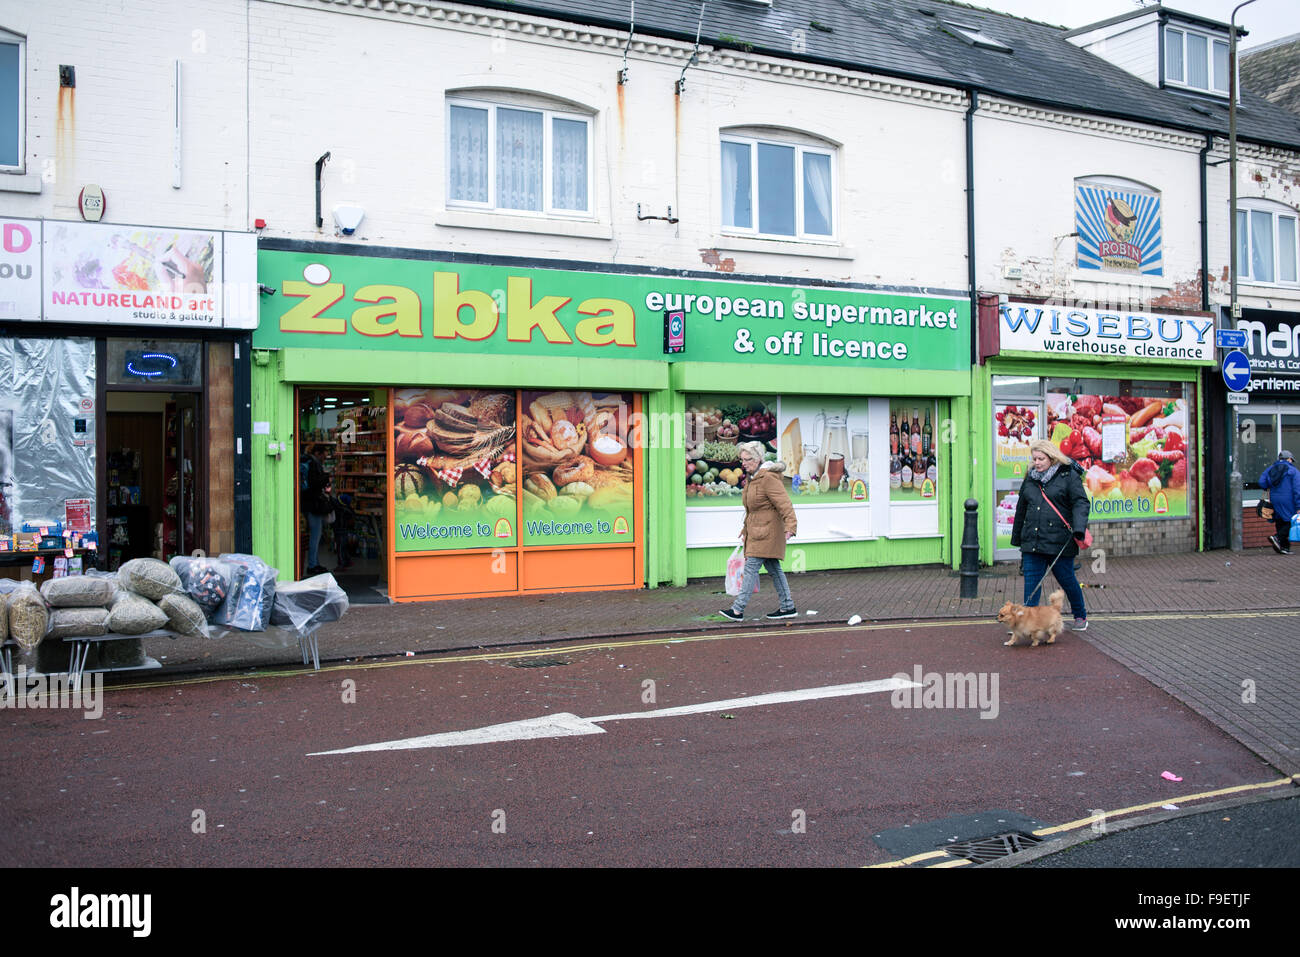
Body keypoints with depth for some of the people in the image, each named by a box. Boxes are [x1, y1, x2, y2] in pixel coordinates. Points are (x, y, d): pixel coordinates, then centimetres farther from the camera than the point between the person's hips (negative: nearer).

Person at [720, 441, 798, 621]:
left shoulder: (769, 478, -17)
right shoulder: (751, 478, 14)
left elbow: (784, 504, -23)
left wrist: (790, 527, -33)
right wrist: (746, 529, 30)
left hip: (767, 531, -10)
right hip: (757, 531, 10)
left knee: (751, 567, -10)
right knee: (773, 569, 11)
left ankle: (738, 609, -10)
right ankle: (788, 607, 17)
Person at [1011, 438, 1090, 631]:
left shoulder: (1068, 476, -2)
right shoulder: (1030, 479, 14)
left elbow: (1081, 503, -7)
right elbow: (1021, 510, 22)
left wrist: (1079, 528, -22)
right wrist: (1017, 538, 25)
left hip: (1059, 542, -4)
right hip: (1032, 541, 4)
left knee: (1066, 578, 6)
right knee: (1031, 581, -2)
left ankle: (1080, 615, 28)